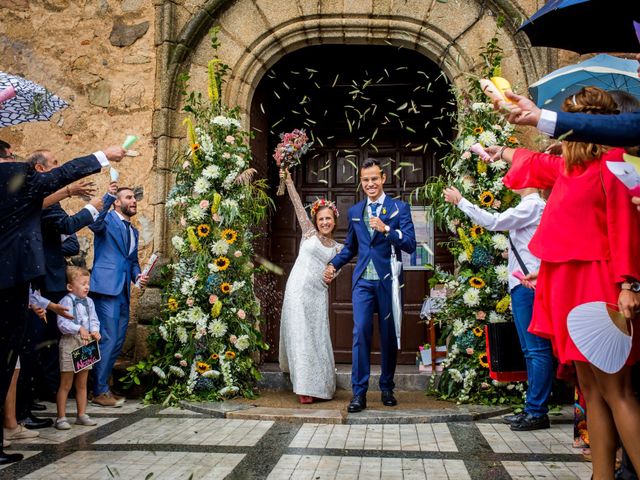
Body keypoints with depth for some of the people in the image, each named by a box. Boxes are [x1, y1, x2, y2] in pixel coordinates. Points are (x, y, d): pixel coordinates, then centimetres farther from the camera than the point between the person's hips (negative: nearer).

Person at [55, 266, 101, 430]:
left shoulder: (89, 302, 10)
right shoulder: (67, 301, -11)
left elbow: (94, 320, 8)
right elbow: (62, 323, -20)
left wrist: (95, 331, -12)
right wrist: (79, 329, -30)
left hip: (86, 344, 6)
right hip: (70, 343, -6)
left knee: (82, 384, 14)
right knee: (66, 384, 1)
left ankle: (82, 415, 23)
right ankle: (61, 418, 8)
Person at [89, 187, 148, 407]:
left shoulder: (133, 231, 21)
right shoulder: (107, 220, -1)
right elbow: (94, 223, -25)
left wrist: (138, 275, 5)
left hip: (123, 290, 8)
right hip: (107, 287, -8)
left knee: (118, 340, 12)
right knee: (108, 339, -7)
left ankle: (103, 384, 24)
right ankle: (100, 392, 2)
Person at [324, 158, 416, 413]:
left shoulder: (400, 208, 2)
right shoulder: (354, 211, 13)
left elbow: (410, 244, -8)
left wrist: (386, 229, -20)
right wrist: (333, 264, 7)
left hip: (388, 281, -2)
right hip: (363, 281, 2)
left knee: (389, 336, 7)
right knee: (360, 333, -7)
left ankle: (387, 388, 21)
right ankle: (359, 393, -2)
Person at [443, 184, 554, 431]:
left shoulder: (532, 205, -11)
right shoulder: (531, 205, 21)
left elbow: (493, 222, -18)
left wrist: (460, 201, -12)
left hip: (528, 285, -11)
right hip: (523, 285, 11)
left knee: (536, 348, -7)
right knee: (531, 350, 11)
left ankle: (537, 412, -3)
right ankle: (533, 409, 17)